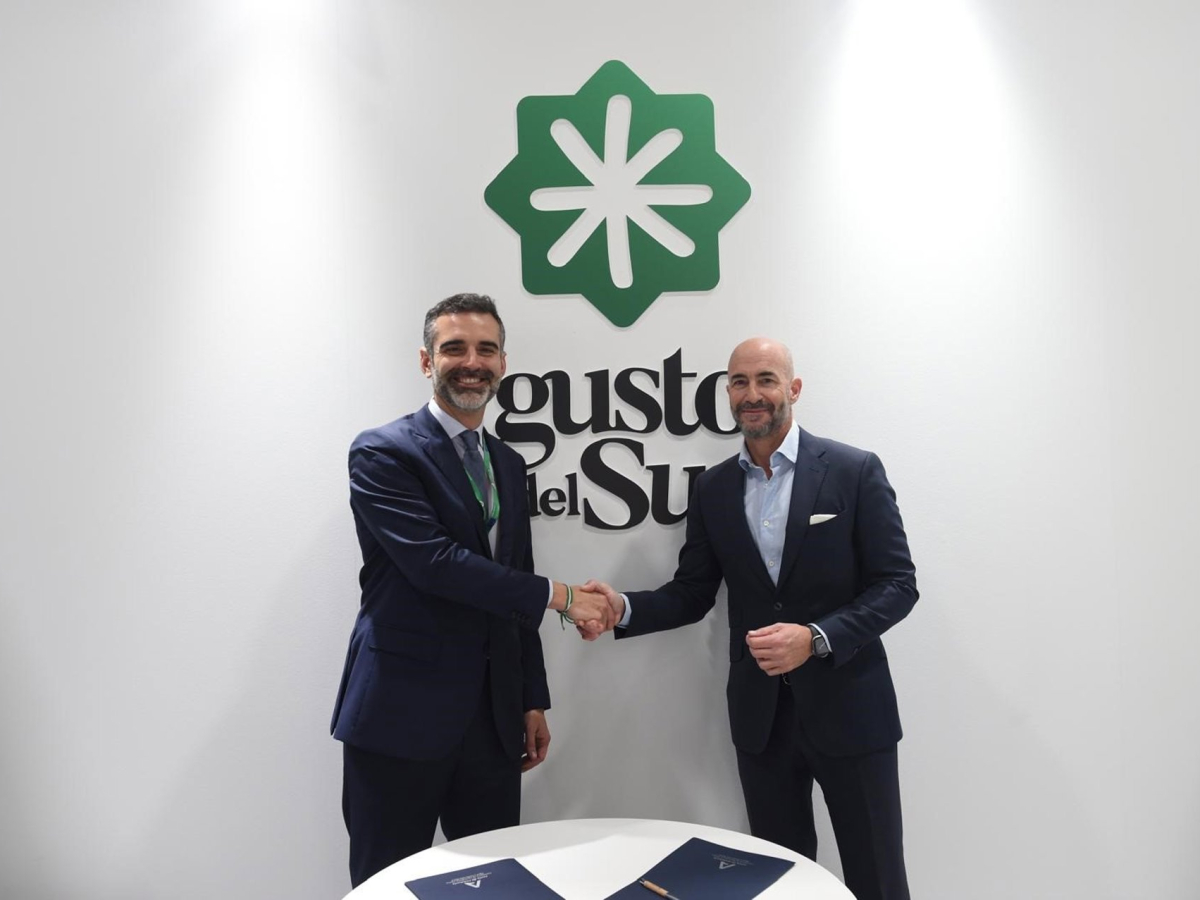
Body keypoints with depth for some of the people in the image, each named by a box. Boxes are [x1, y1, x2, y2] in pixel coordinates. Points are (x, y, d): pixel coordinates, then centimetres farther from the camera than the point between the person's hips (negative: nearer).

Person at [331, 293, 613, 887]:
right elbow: (433, 563, -21)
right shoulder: (382, 453, -8)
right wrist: (560, 596, -16)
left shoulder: (508, 464, 13)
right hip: (401, 716, -6)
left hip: (494, 717, 6)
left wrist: (533, 701, 15)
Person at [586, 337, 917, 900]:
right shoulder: (712, 489, 4)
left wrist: (815, 638, -23)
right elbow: (691, 594, 7)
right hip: (760, 712, 3)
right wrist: (624, 607, -12)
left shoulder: (854, 471, -7)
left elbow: (897, 585, -9)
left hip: (846, 706, -3)